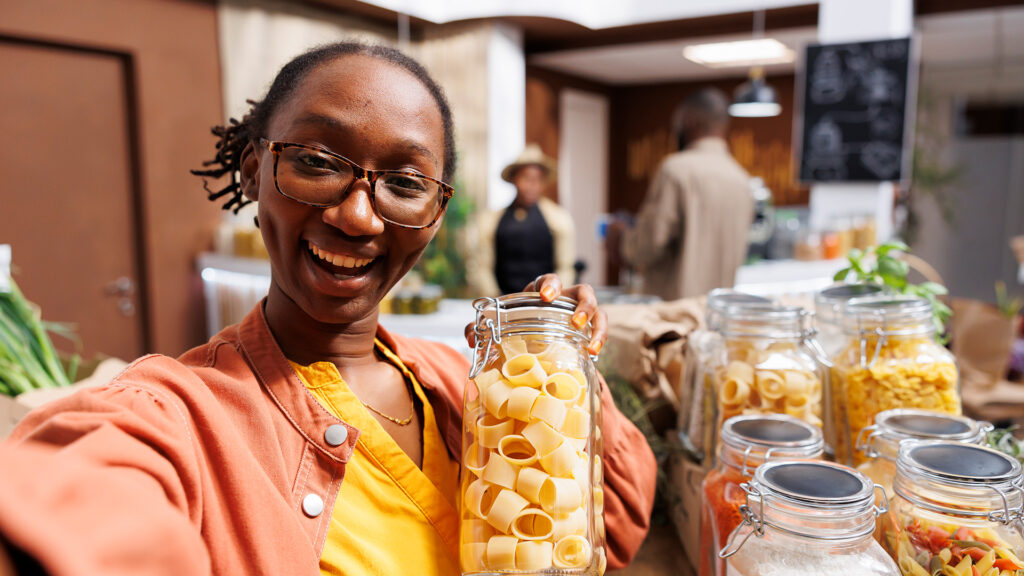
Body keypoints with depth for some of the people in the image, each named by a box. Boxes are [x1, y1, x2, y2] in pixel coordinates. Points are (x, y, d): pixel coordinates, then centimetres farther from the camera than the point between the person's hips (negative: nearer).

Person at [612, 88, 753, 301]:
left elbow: (648, 245, -13)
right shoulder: (742, 179, 9)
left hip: (674, 299, -7)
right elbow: (739, 254, 17)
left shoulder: (676, 168, -12)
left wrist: (623, 233, 7)